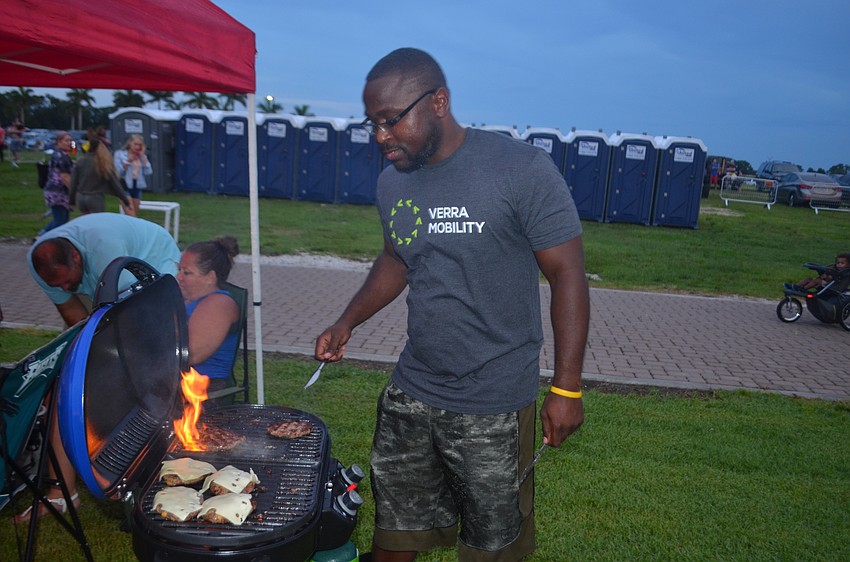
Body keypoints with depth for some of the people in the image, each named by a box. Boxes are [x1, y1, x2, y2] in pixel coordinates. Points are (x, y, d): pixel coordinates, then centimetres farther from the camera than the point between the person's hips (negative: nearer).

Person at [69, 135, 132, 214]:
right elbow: (115, 183, -6)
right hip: (95, 198, -4)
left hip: (80, 197, 4)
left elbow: (74, 183, 4)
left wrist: (72, 201, 13)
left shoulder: (80, 162, 2)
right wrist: (126, 201, -1)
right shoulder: (104, 164, -7)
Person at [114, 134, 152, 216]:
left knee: (135, 215, 10)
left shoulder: (142, 156, 11)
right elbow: (117, 172, -8)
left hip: (137, 186, 5)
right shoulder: (120, 154, -1)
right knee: (131, 215, -17)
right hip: (125, 185, -5)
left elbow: (148, 172, -3)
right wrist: (128, 162, -17)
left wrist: (143, 156, -4)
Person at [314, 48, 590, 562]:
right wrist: (348, 322, 5)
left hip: (494, 406, -5)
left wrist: (567, 388, -13)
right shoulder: (393, 181, 4)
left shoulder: (523, 169, -15)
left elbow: (567, 275, -12)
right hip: (409, 394, 5)